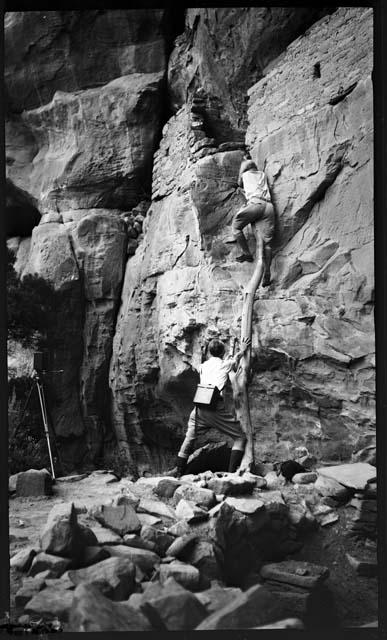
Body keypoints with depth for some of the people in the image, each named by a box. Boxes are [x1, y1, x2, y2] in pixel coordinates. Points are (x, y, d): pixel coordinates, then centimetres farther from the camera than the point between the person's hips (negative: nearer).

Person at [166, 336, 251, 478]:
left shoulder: (203, 366, 22)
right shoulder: (225, 364, 12)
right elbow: (236, 361, 33)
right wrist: (242, 351, 50)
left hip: (199, 407, 4)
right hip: (217, 409, -4)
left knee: (189, 438, 24)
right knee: (241, 437, 7)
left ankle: (178, 470, 30)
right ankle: (232, 472, -2)